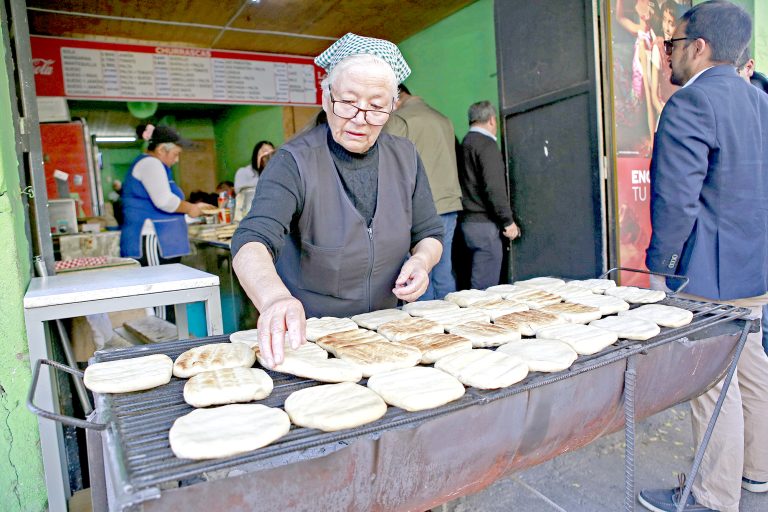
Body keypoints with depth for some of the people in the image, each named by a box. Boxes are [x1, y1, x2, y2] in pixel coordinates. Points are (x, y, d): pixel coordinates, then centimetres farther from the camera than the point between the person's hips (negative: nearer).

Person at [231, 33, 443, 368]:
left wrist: (421, 261, -15)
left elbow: (430, 233, 8)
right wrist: (275, 298, -50)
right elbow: (252, 243, -29)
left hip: (385, 329, 3)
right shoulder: (294, 162, -16)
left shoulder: (405, 157, -1)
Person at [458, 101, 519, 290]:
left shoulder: (465, 144, 16)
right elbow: (494, 187, -18)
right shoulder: (486, 145, -10)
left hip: (467, 220, 9)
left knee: (479, 282, 14)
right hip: (484, 224, -9)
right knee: (485, 287, -5)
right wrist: (508, 221, -10)